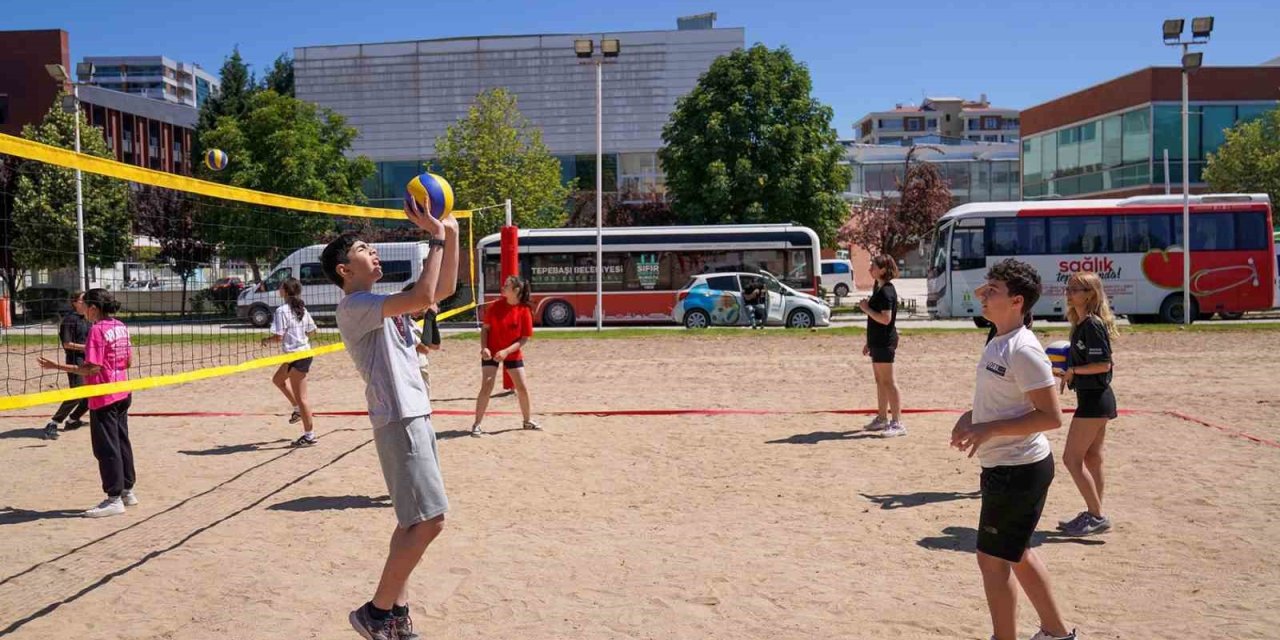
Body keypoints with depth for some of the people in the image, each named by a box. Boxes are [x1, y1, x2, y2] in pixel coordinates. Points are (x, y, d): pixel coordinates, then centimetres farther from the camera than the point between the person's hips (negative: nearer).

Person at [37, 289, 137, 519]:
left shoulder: (97, 330, -16)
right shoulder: (121, 327, 6)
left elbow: (94, 368, -20)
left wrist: (57, 366, -17)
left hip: (103, 398, -8)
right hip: (122, 394, 8)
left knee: (106, 448, -1)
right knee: (122, 443, 16)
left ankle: (114, 499, 3)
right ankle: (127, 491, 24)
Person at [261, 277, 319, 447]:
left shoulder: (282, 311, -16)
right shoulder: (302, 309, 7)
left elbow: (278, 337, -19)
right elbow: (312, 332, 12)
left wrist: (266, 340, 1)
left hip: (297, 356, -9)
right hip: (304, 350, 9)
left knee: (300, 396, -2)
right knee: (277, 379, 29)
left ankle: (309, 435, 3)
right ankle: (298, 409, 33)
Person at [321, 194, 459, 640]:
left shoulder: (382, 303, 17)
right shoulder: (354, 306, -11)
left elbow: (444, 289, 18)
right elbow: (422, 296, -25)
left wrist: (451, 234, 9)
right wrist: (436, 238, -17)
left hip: (416, 416, 10)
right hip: (400, 421, -10)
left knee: (415, 520, 11)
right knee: (429, 520, -11)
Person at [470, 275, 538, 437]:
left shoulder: (524, 311, -14)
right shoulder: (496, 306, -10)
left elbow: (524, 339, -12)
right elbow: (485, 328, -3)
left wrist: (506, 352, -22)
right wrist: (484, 348, -17)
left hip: (513, 355, 1)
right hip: (491, 353, -1)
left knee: (523, 388, 7)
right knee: (486, 387, -11)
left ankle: (528, 421, 28)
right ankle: (477, 425, -4)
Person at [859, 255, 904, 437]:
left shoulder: (887, 291, -16)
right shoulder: (880, 289, 15)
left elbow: (885, 319, -25)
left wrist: (866, 309, -16)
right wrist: (869, 342, 22)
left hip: (885, 343, -10)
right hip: (878, 342, 10)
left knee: (888, 382, -9)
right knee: (880, 381, 15)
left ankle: (897, 423, -7)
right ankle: (882, 418, 24)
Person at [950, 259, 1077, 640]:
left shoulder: (1023, 350, -21)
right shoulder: (998, 342, 8)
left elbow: (1051, 416, -23)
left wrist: (989, 429, -25)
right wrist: (972, 416, 5)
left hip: (1019, 471, -10)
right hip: (1007, 466, 10)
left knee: (992, 559, 0)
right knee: (1017, 553, 21)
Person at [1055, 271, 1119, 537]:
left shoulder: (1093, 325, -17)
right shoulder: (1081, 324, 12)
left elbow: (1104, 364, -22)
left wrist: (1072, 371, -17)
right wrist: (1066, 372, 9)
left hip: (1094, 399, -10)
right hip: (1095, 398, 10)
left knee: (1072, 458, -7)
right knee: (1092, 459, 15)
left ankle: (1097, 516, -1)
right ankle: (1094, 514, 23)